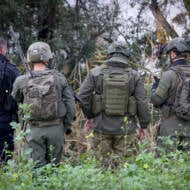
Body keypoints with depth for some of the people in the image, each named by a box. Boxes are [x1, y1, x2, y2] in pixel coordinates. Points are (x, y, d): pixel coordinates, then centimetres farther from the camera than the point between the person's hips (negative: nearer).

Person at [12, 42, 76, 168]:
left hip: (35, 129, -1)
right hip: (56, 128, 1)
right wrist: (67, 125, 11)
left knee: (36, 167, 5)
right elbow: (70, 104, -2)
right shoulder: (59, 78, -5)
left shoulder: (22, 81, -7)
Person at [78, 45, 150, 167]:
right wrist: (144, 125, 8)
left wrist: (89, 116, 11)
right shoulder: (134, 75, 0)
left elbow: (83, 97, -3)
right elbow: (142, 102, -1)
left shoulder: (96, 73, -1)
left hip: (102, 125, 0)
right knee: (123, 160, 6)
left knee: (104, 159, 12)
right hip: (125, 128, 0)